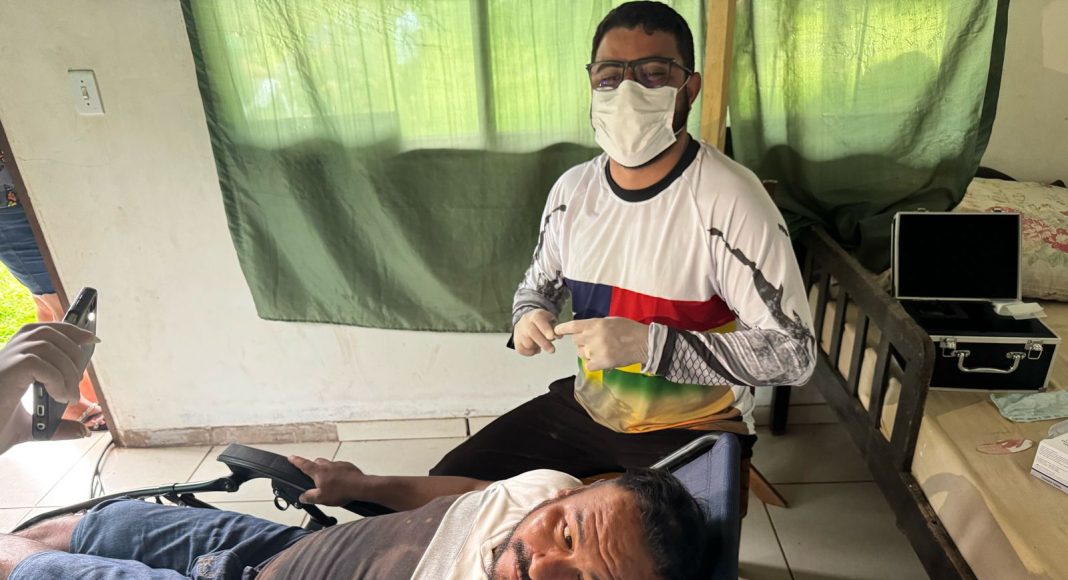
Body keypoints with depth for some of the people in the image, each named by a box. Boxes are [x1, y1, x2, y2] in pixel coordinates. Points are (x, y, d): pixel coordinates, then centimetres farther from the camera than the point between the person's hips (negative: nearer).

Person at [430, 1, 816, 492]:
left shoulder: (731, 201, -21)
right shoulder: (573, 189, -2)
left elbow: (793, 353, -21)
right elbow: (539, 282, 14)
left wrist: (647, 344, -30)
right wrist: (530, 315, -10)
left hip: (694, 430, -4)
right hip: (585, 408, 5)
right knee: (448, 488, 3)